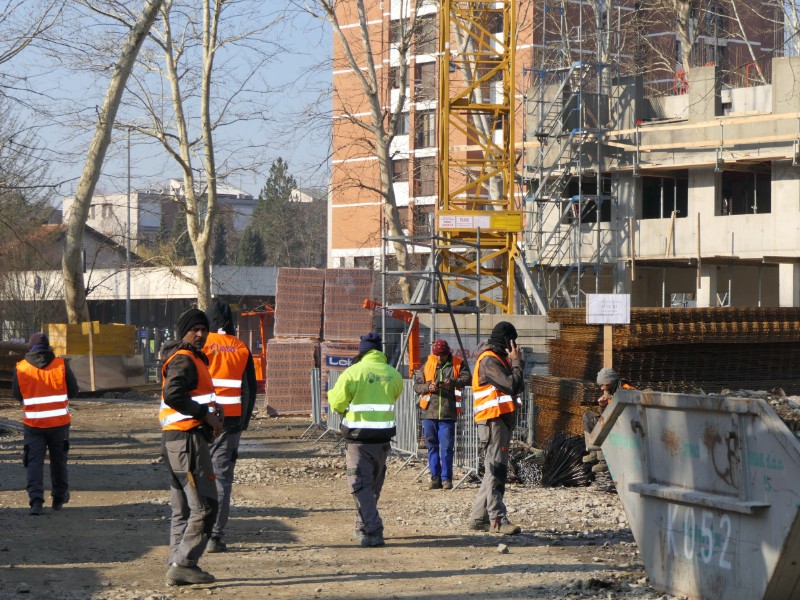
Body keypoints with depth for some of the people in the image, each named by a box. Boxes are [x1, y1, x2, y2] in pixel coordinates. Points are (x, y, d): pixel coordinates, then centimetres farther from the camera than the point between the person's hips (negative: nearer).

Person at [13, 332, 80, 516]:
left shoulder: (20, 368, -5)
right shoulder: (61, 365, -6)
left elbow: (17, 395, 6)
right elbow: (74, 391, 1)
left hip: (33, 424, -1)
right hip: (59, 423, 1)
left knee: (34, 462, 1)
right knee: (58, 461, 15)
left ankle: (36, 501, -13)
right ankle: (59, 499, 25)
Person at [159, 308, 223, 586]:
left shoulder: (192, 359, 21)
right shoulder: (185, 359, -11)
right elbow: (173, 395, -25)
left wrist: (209, 413, 10)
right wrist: (205, 414, -19)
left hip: (174, 439, 11)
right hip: (187, 439, -11)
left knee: (183, 508, 14)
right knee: (205, 505, -9)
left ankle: (177, 564, 16)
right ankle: (183, 564, -10)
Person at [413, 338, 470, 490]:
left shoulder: (457, 364, 3)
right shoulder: (427, 365, 10)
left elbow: (467, 378, -12)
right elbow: (416, 386, 8)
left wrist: (453, 382, -29)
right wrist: (428, 387, -12)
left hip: (448, 413, -3)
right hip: (429, 413, 3)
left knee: (447, 447, -4)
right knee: (432, 446, 7)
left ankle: (446, 478, 3)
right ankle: (435, 478, 14)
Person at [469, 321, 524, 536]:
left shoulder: (497, 359, 20)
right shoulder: (489, 360, -12)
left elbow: (518, 387, 20)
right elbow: (513, 385, -19)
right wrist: (516, 362, -10)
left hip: (501, 420, 11)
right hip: (493, 420, -11)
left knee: (494, 470, 13)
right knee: (496, 470, -12)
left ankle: (479, 518, 17)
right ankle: (498, 520, -15)